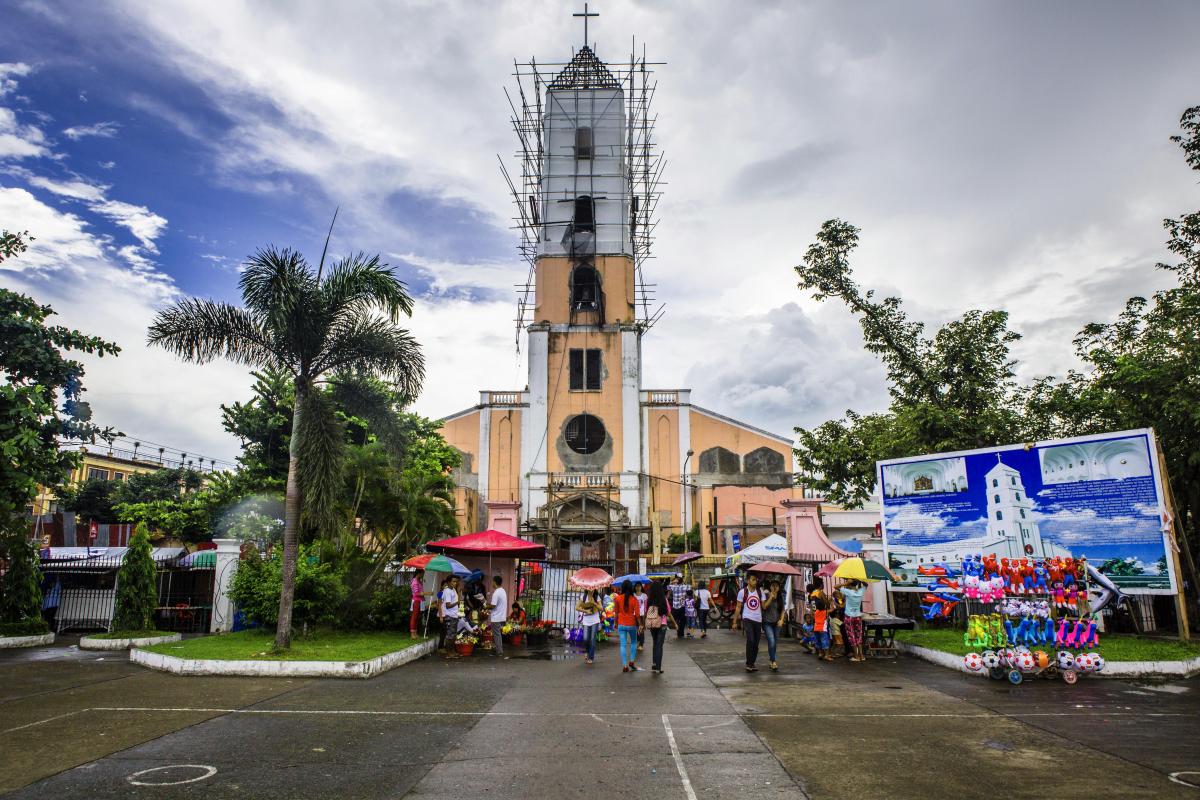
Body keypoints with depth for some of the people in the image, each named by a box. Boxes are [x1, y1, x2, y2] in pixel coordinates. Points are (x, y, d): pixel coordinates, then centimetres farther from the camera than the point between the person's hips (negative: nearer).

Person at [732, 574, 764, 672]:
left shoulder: (760, 592, 8)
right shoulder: (742, 592, 0)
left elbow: (764, 606, 4)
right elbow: (738, 608, 4)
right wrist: (735, 622, 2)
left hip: (758, 620, 4)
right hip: (747, 619, -4)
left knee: (756, 644, 8)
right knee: (750, 640, -19)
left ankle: (752, 664, 22)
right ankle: (748, 664, -10)